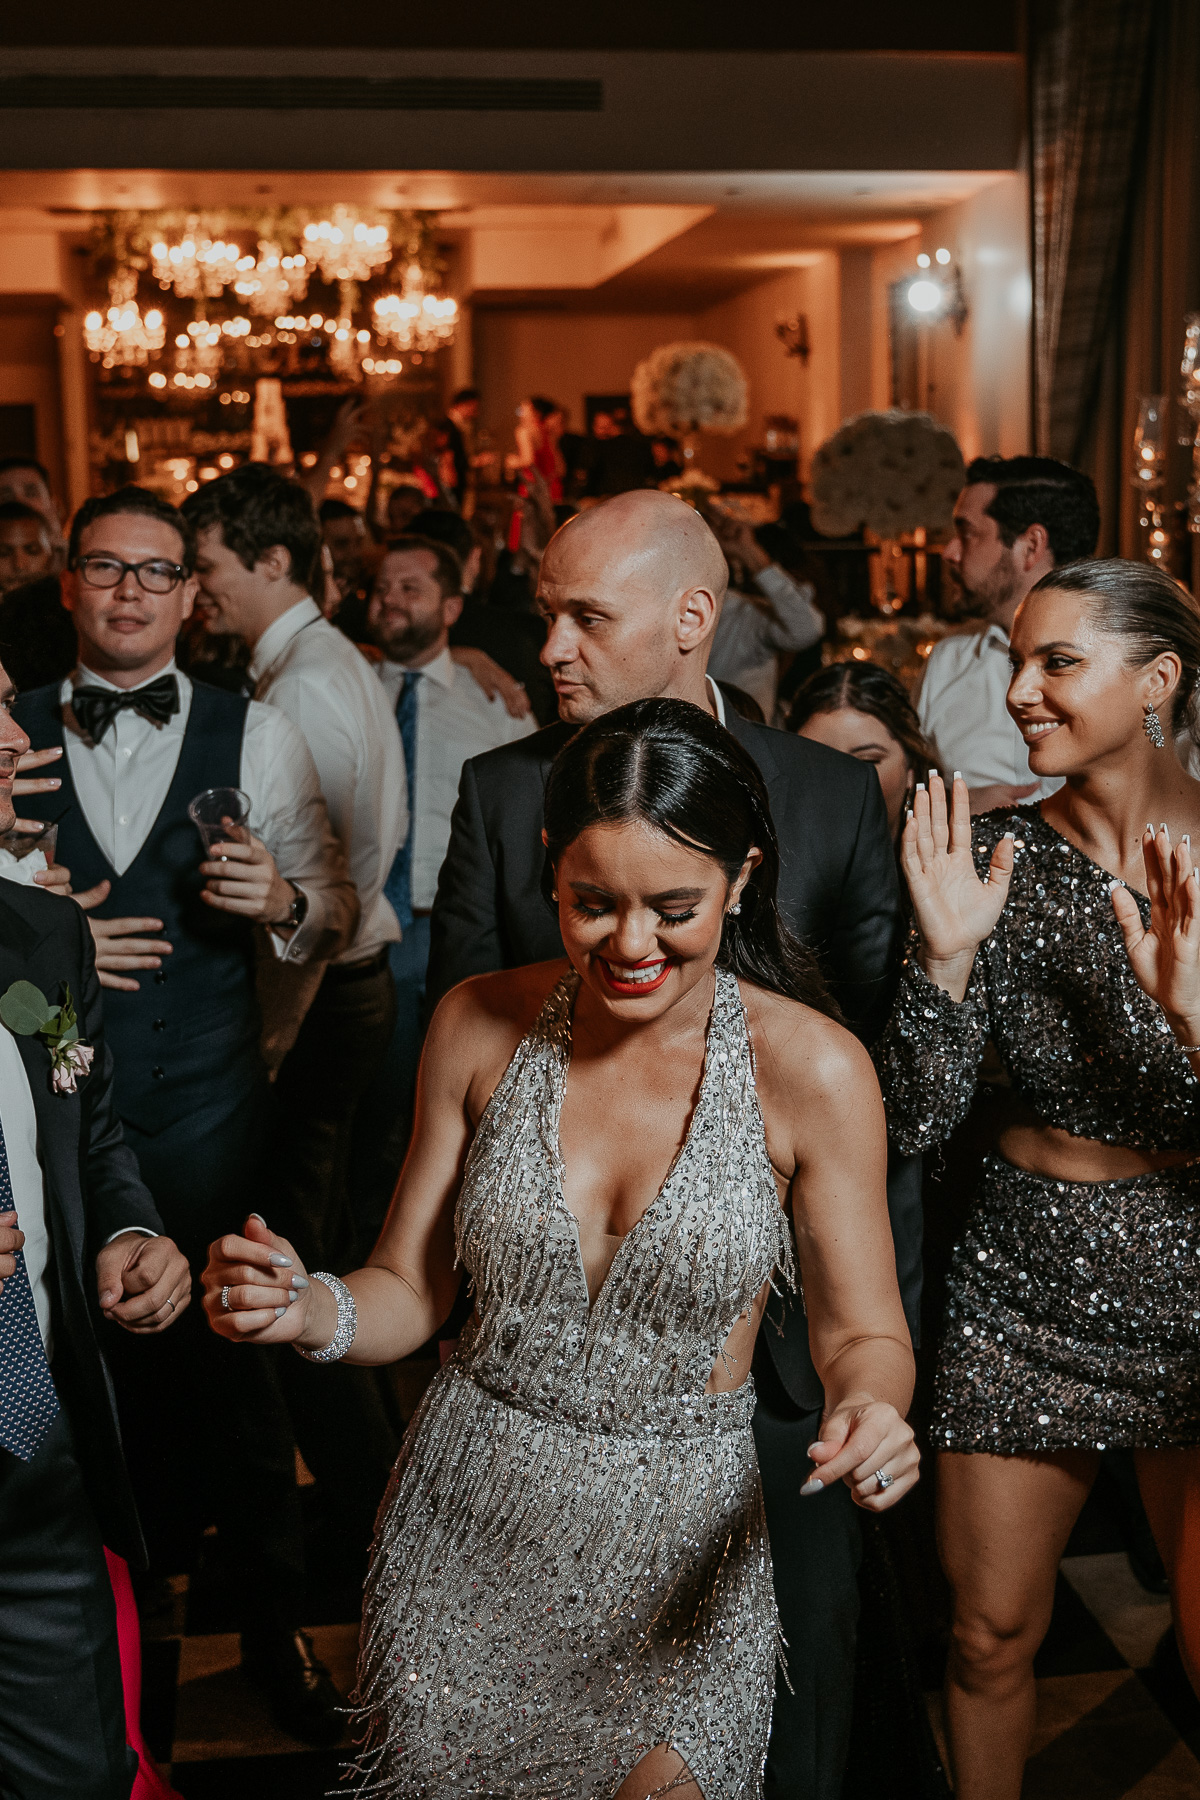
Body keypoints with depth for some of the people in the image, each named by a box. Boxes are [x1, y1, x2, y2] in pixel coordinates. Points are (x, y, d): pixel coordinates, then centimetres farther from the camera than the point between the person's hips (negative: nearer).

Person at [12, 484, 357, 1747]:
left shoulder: (255, 737, 1)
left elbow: (332, 909, 3)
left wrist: (286, 902, -18)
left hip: (206, 1108, -1)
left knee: (231, 1361, 5)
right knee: (103, 1363, 15)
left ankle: (275, 1623, 25)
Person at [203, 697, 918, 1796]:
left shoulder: (811, 1067, -14)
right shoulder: (482, 1025, -7)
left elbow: (864, 1332, -6)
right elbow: (410, 1292, 0)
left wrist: (867, 1408, -27)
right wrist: (311, 1312, -21)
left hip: (678, 1544, -2)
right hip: (463, 1532, 2)